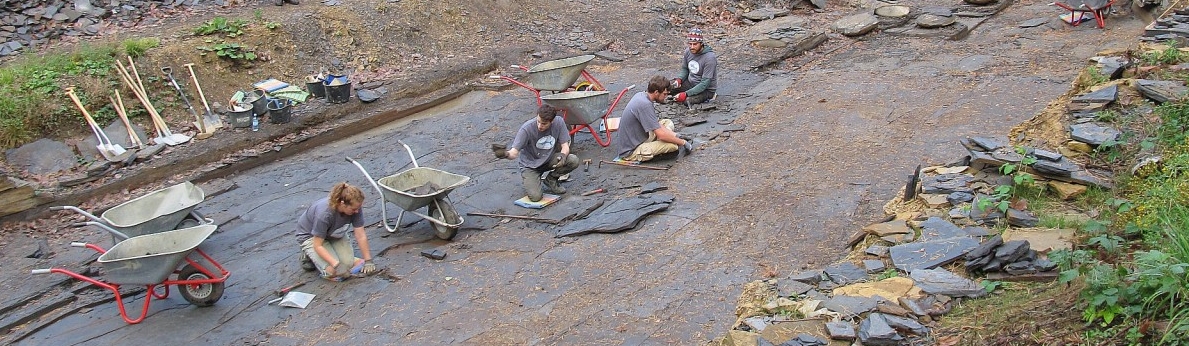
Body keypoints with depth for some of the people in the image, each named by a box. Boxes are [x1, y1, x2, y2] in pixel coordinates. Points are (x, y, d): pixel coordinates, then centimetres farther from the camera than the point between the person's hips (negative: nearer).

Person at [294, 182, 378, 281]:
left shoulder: (355, 207, -26)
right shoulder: (324, 213, -39)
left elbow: (361, 236, -18)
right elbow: (318, 245, -30)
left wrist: (368, 260, -18)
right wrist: (337, 265, -36)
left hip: (334, 234, 5)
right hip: (309, 235, -5)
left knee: (348, 263, -13)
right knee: (333, 271, -19)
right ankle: (308, 255, 8)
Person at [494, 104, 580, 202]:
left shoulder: (558, 123, -18)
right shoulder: (527, 128, -27)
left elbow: (565, 146, -11)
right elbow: (514, 152, -31)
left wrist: (563, 155, -34)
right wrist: (506, 154, -55)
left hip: (549, 159, 4)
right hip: (530, 164, -3)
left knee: (573, 161, -23)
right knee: (535, 197, -23)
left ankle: (551, 179, 5)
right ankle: (529, 181, 14)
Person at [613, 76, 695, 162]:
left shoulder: (641, 95, 4)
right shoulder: (645, 105, -25)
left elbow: (656, 124, 13)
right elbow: (661, 134, -24)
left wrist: (675, 135, 6)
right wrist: (683, 142, -12)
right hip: (630, 152, -10)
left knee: (668, 123, 16)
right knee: (673, 144, -25)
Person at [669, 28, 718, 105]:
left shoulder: (709, 58, -26)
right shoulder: (688, 51, -6)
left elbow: (704, 84, -26)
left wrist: (686, 94, -33)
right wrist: (679, 79, -12)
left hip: (707, 90, -6)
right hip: (690, 83, 6)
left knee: (687, 100, -32)